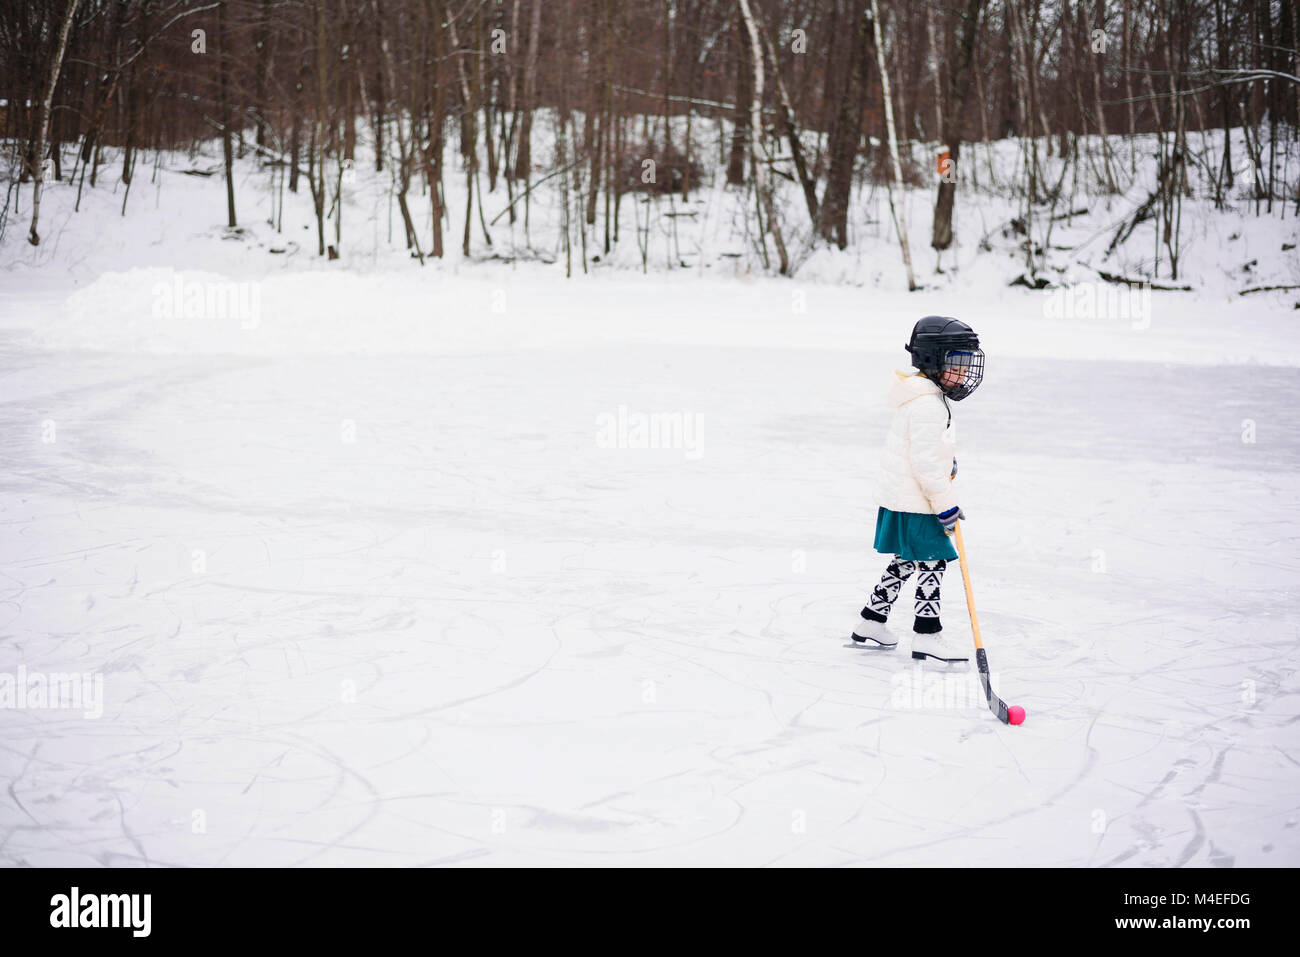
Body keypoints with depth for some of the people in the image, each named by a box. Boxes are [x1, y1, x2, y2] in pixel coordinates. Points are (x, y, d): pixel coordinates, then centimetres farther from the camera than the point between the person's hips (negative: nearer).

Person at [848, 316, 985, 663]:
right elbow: (925, 462, -24)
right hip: (914, 503, -11)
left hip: (899, 497, 11)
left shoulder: (929, 398, 13)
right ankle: (927, 635, 3)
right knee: (932, 562, -3)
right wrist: (945, 504, -20)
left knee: (905, 562, 17)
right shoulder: (927, 405, -21)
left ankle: (870, 622, 24)